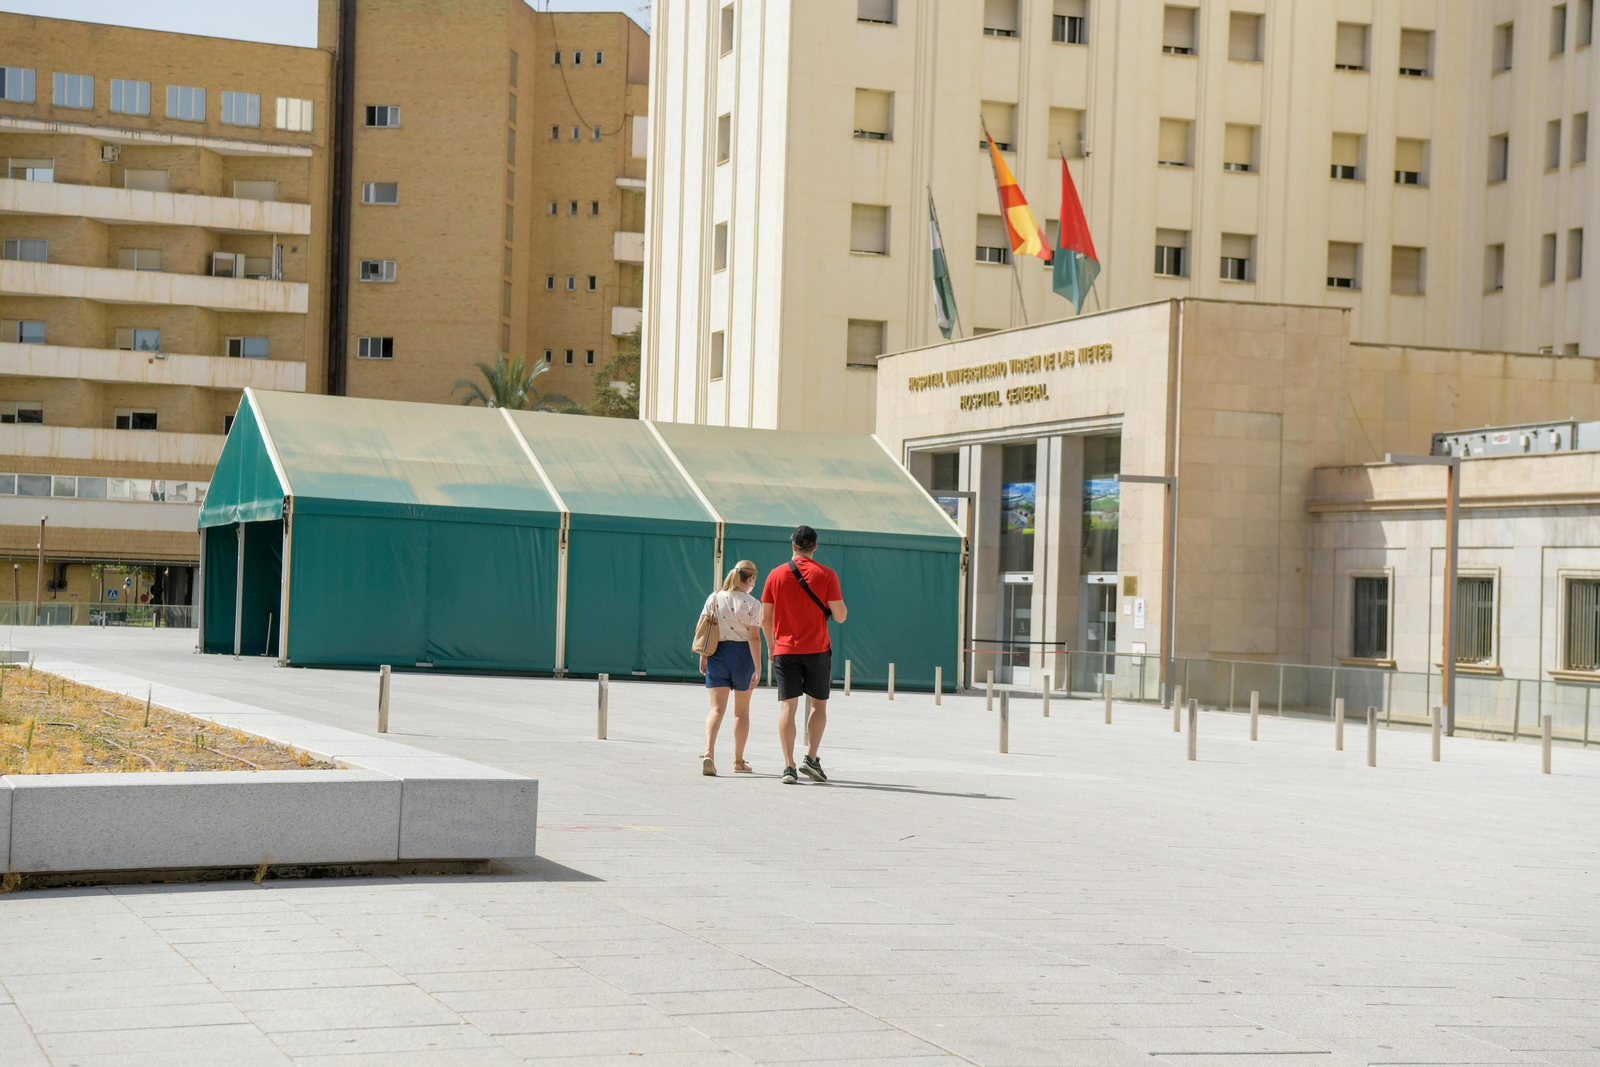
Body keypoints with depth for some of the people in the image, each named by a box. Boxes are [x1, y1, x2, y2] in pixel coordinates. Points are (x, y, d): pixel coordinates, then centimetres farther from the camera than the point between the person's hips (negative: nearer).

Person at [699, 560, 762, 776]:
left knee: (717, 709, -1)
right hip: (742, 653, -2)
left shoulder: (714, 598, 1)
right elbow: (754, 637, -12)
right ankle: (738, 761, 22)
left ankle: (708, 752, -24)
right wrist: (757, 668, -10)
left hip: (717, 653, 2)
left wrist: (703, 656, 12)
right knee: (741, 710, 13)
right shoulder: (752, 604, -8)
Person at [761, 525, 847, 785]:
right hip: (817, 650, -1)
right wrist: (837, 599, 15)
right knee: (819, 704, 14)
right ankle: (811, 759, 4)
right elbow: (840, 616, -5)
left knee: (787, 707, -1)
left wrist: (771, 646, 19)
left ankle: (789, 766, -8)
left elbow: (765, 619, 4)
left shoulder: (776, 575, 2)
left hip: (785, 650, 1)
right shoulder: (826, 575, -4)